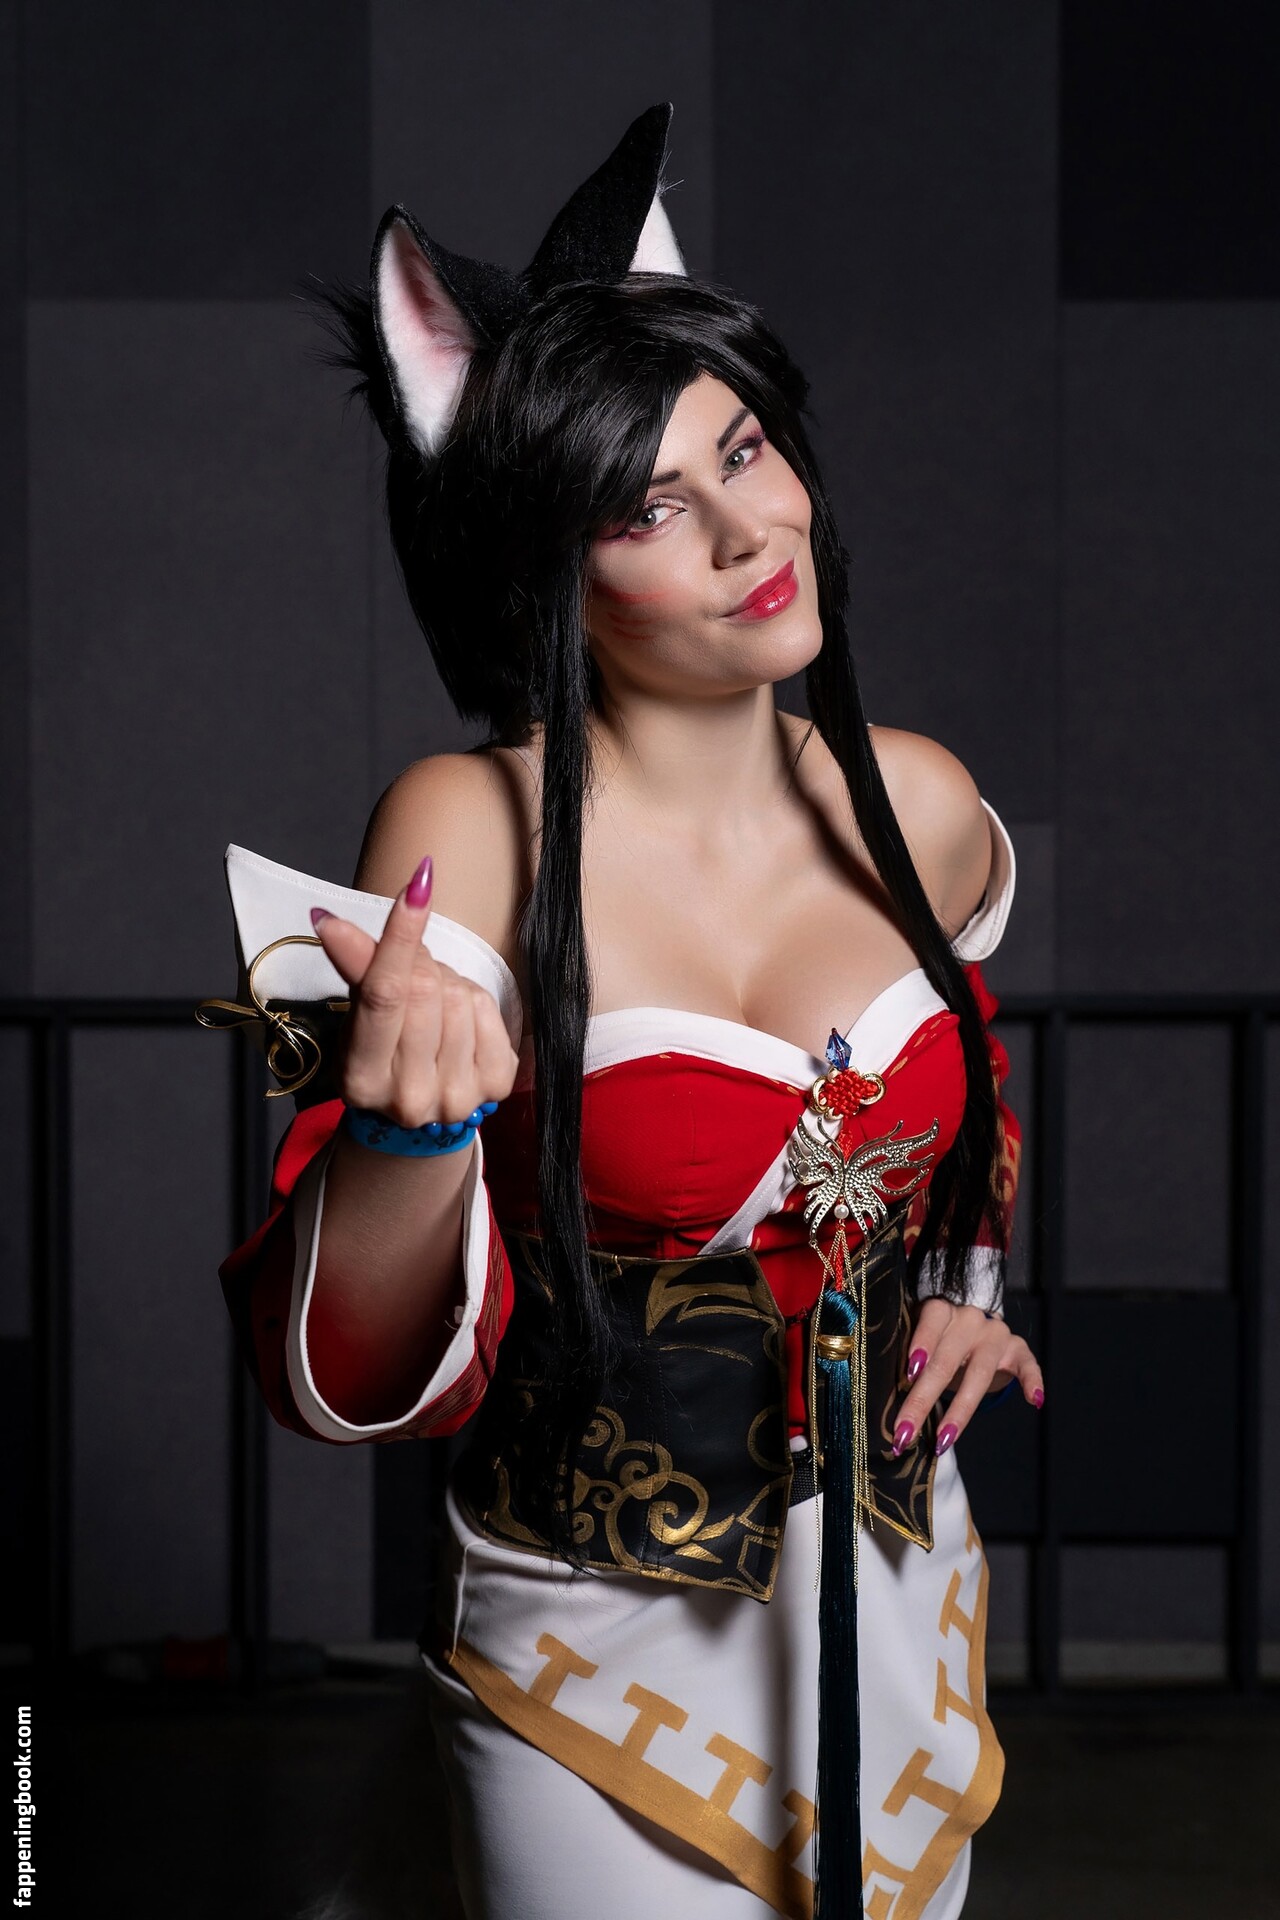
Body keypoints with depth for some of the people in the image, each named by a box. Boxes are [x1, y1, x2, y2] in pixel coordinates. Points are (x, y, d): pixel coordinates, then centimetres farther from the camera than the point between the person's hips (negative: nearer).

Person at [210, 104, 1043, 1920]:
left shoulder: (923, 809, -4)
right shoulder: (475, 838, -19)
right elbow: (358, 1375, -20)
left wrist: (964, 1286, 8)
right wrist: (419, 1122, -36)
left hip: (902, 1596, 5)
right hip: (610, 1643, -5)